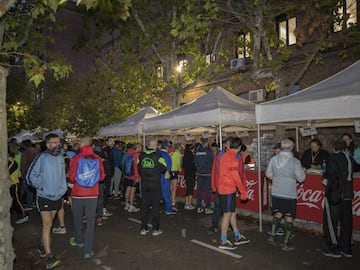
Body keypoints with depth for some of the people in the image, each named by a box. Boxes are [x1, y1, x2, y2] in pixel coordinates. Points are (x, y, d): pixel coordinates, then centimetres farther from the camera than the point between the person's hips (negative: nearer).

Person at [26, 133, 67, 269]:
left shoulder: (60, 158, 3)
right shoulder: (41, 157, -15)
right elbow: (30, 177, -10)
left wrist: (64, 191, 12)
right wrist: (42, 187, -12)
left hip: (57, 197, 5)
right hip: (44, 197, -5)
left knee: (48, 224, 18)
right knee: (47, 224, -8)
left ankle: (43, 246, 37)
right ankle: (49, 257, -5)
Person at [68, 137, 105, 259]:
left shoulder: (75, 158, -11)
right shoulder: (97, 158, -8)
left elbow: (71, 177, -9)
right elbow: (102, 176, -1)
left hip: (77, 193, 0)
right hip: (92, 194, 0)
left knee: (77, 218, 21)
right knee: (90, 221, 6)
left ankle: (79, 240, 41)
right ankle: (88, 251, 6)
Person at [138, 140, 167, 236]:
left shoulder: (141, 155, 2)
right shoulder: (157, 155, -9)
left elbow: (139, 168, 9)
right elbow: (164, 168, -7)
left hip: (144, 184, 4)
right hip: (155, 184, -3)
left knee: (144, 206, 11)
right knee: (156, 206, 5)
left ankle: (143, 228, 17)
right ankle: (156, 229, 10)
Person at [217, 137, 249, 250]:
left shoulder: (225, 155, 10)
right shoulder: (232, 158, -18)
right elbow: (236, 177, -18)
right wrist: (243, 192, -9)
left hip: (223, 188, 9)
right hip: (228, 190, -9)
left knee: (232, 212, 16)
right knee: (227, 214, -1)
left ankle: (237, 237, 28)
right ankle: (223, 242, 8)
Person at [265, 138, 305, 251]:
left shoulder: (274, 159, -4)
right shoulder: (294, 161, -14)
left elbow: (268, 173, 8)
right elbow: (301, 178, -9)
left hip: (275, 192, 4)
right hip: (289, 194, -4)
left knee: (278, 213, 22)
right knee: (289, 217, 9)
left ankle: (272, 235, 18)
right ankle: (286, 243, 16)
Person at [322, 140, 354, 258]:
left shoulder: (333, 157, -9)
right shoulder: (350, 158, 10)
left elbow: (330, 172, -18)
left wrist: (326, 178, 2)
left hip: (334, 194, -7)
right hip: (348, 194, 7)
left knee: (330, 222, 3)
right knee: (346, 222, 14)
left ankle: (334, 249, 7)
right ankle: (346, 249, 24)